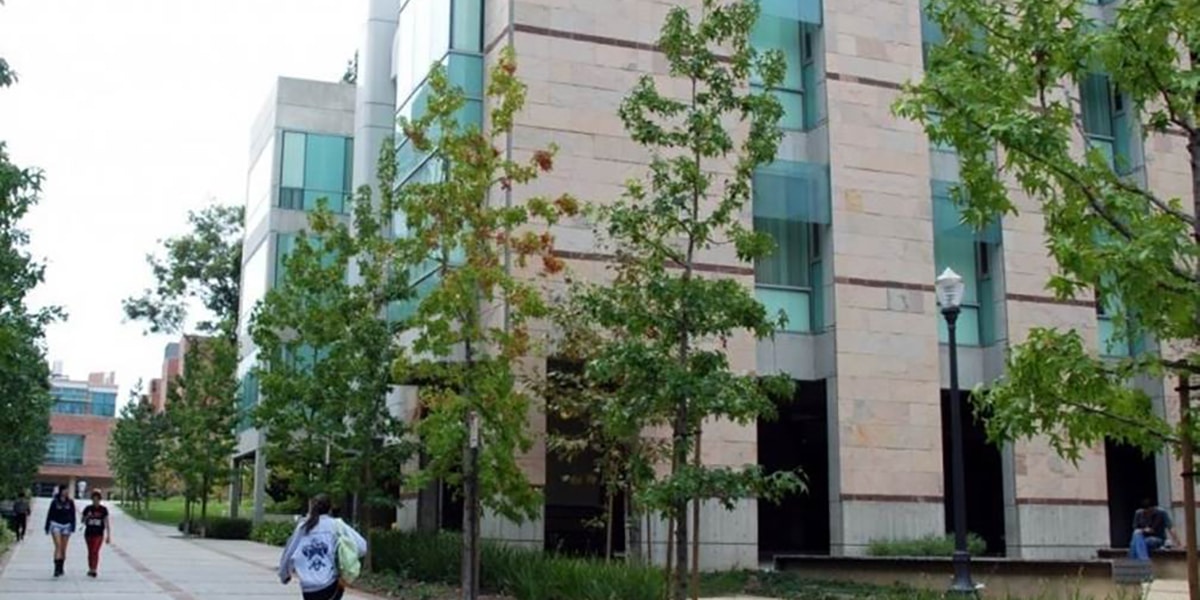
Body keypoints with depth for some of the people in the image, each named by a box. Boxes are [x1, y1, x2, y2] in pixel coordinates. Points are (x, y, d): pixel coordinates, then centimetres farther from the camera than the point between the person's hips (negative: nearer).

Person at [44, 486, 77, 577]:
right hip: (56, 525, -2)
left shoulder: (70, 502, 5)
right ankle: (57, 568, -18)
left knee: (63, 548, 6)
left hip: (66, 526, 2)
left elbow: (72, 515, 6)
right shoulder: (55, 502, -1)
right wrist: (47, 527, 3)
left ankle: (60, 568, 18)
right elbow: (50, 514, 3)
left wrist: (73, 527, -2)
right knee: (58, 546, -15)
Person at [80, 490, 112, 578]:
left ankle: (93, 570, -17)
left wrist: (108, 535, -1)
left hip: (98, 534, -3)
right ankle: (91, 569, 20)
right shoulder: (88, 508, 3)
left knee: (95, 551, -14)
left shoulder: (103, 509, 0)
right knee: (90, 552, 9)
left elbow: (107, 523, 2)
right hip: (89, 533, 3)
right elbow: (83, 521, 11)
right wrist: (87, 517, -13)